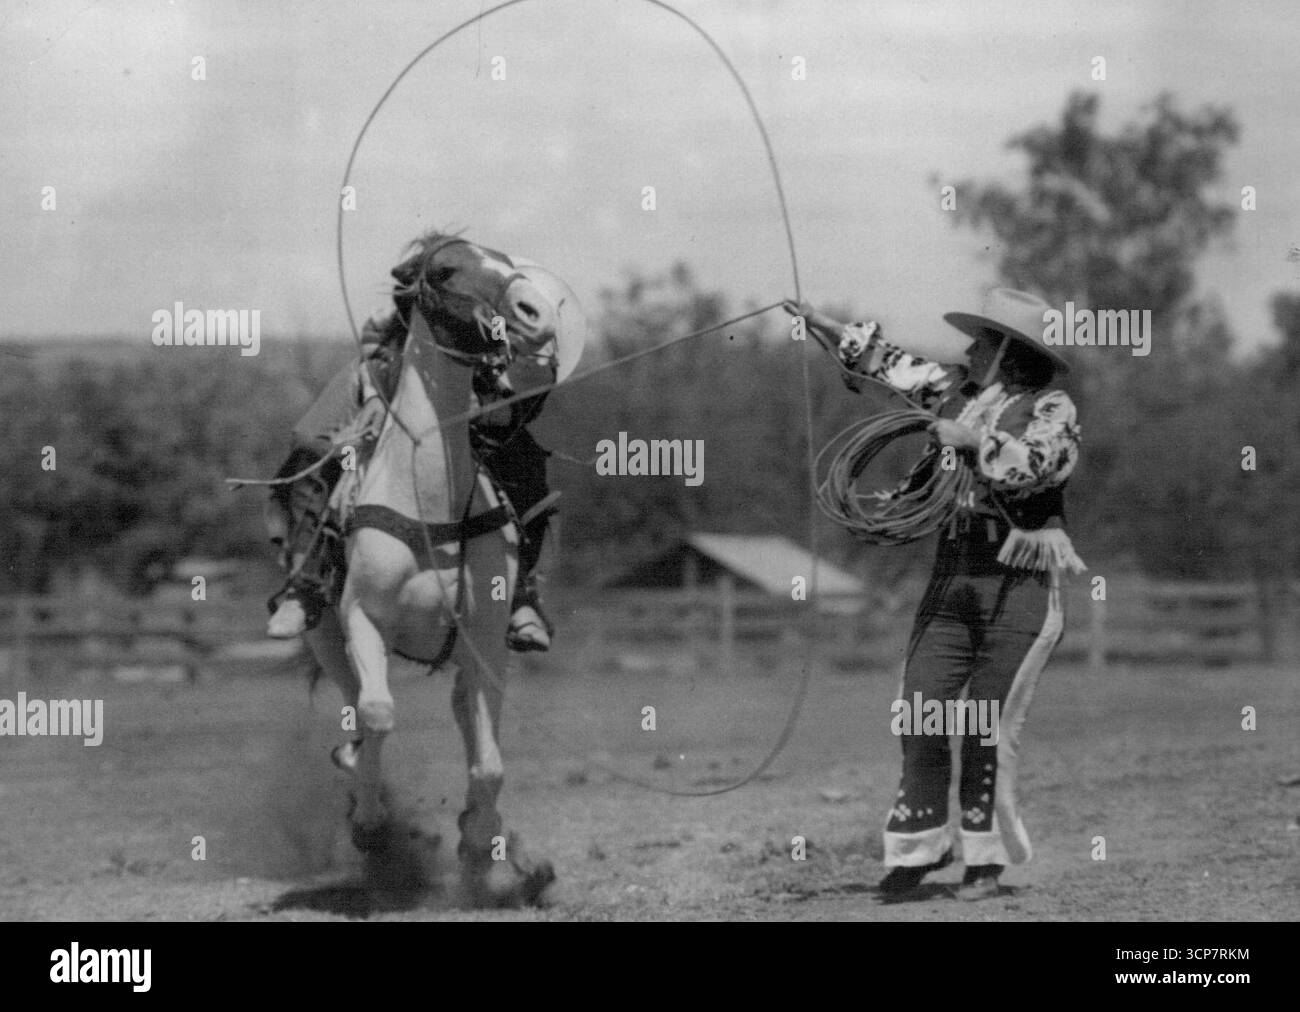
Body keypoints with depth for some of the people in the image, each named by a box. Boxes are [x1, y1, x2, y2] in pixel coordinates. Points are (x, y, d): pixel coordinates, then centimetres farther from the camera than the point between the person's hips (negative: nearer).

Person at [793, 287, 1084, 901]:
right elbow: (899, 368, 23)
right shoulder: (963, 392, 14)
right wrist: (828, 327, 24)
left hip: (1021, 582, -6)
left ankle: (986, 857, 8)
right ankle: (920, 846, 8)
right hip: (954, 574, 6)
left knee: (988, 726, -4)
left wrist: (974, 439, -20)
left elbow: (1037, 464, -21)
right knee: (921, 708, -2)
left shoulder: (1052, 409, -4)